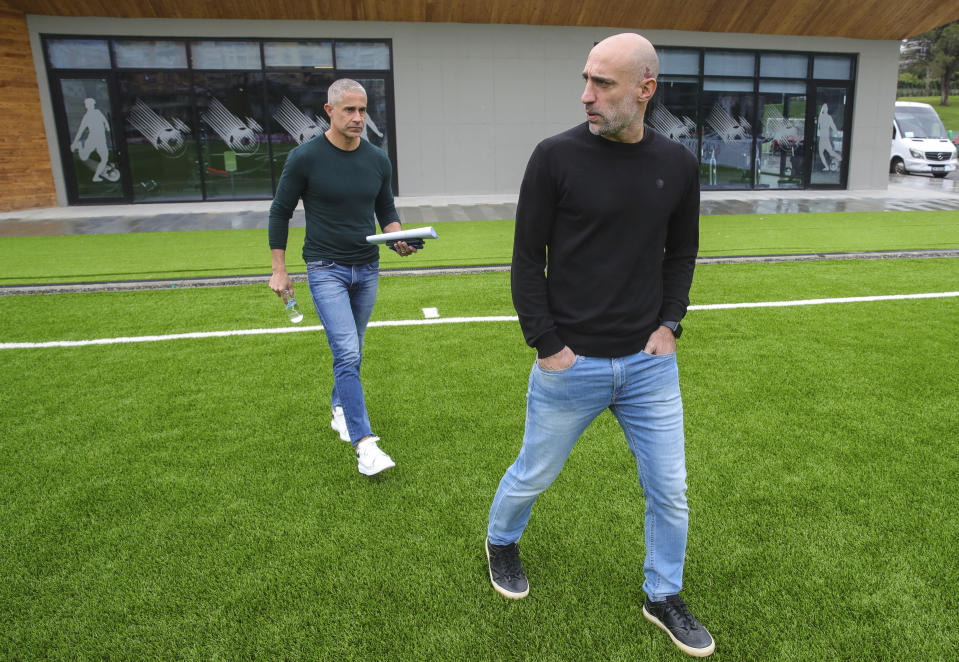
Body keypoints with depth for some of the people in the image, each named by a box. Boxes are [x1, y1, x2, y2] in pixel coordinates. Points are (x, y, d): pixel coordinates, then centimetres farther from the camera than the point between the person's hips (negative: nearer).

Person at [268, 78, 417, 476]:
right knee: (346, 353, -14)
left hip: (367, 269, 5)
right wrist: (278, 269, -2)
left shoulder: (377, 161, 2)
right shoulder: (305, 158, -9)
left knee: (351, 352, 16)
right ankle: (364, 443, -12)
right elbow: (280, 212, -1)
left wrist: (399, 238, -9)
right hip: (326, 269, -4)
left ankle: (340, 409, 40)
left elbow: (386, 210, 13)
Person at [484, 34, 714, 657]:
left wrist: (670, 324, 0)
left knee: (670, 492, 12)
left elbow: (681, 254, 13)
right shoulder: (556, 156, -10)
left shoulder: (678, 164, 2)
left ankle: (664, 597, 37)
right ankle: (502, 543, 48)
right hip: (570, 365, -3)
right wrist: (545, 343, -10)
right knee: (533, 476, 16)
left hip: (649, 362, 3)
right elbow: (527, 259, -6)